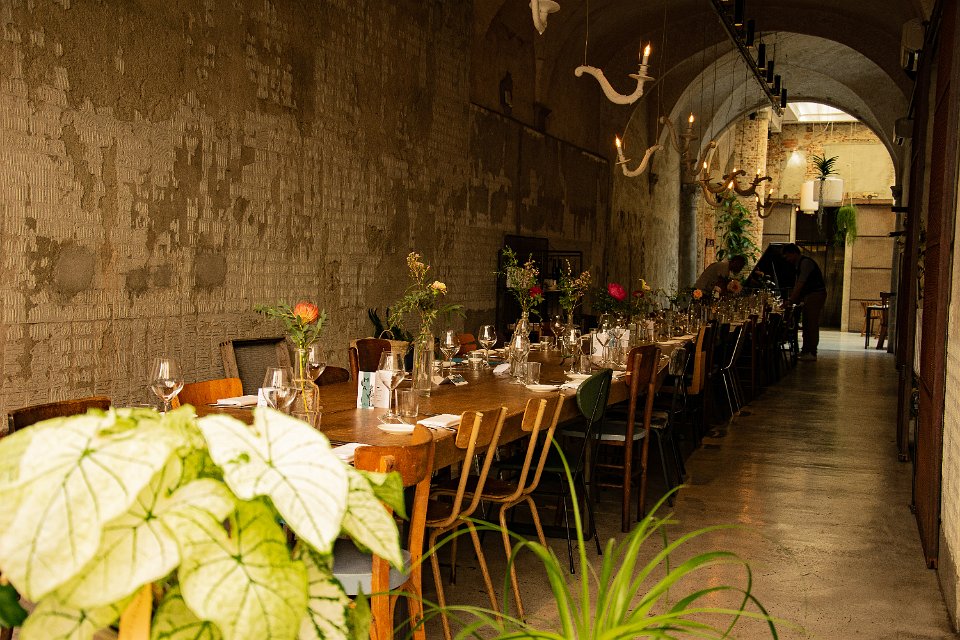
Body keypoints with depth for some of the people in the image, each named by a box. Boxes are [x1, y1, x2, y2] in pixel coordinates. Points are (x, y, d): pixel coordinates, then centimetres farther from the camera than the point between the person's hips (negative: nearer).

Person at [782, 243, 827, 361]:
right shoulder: (798, 264, 14)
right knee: (806, 324, 11)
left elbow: (800, 284, -21)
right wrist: (792, 298, 10)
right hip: (809, 296, 10)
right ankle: (806, 350, 16)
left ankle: (812, 353, -9)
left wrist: (791, 300, -21)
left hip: (816, 295, -10)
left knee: (812, 324, -10)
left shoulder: (806, 262, -16)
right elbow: (798, 284, 17)